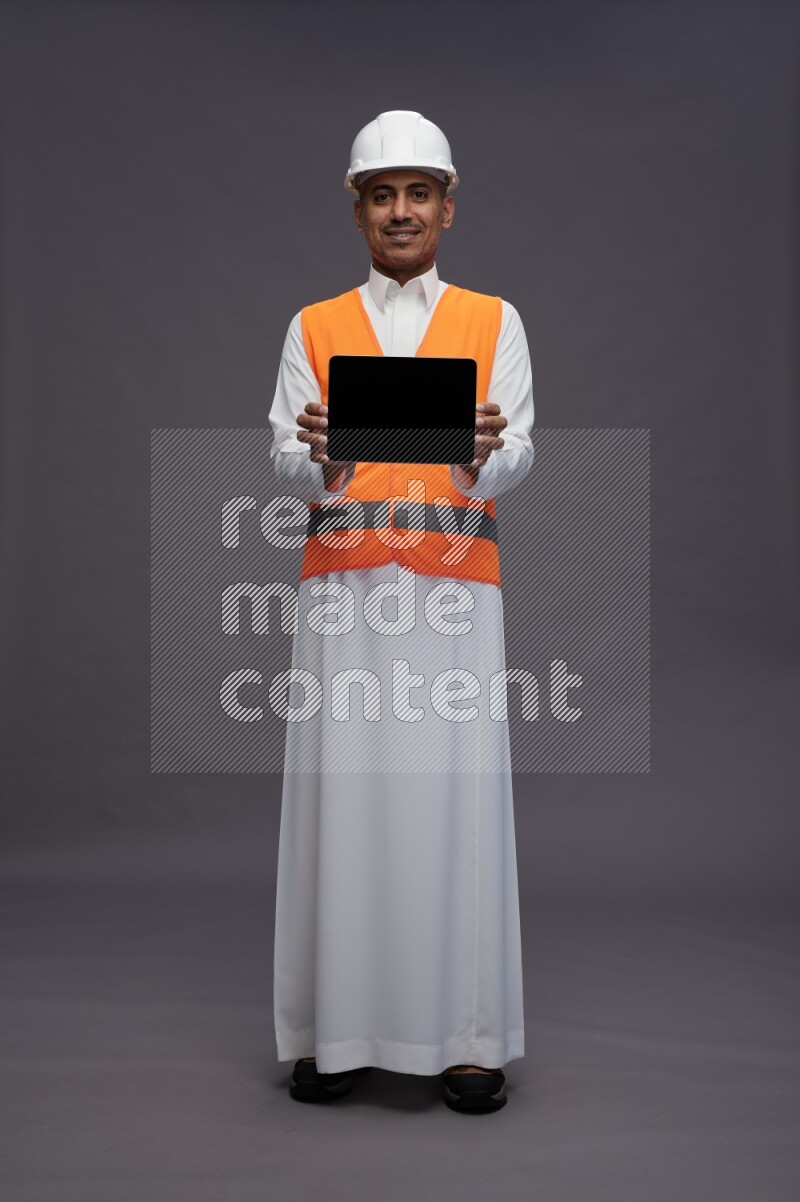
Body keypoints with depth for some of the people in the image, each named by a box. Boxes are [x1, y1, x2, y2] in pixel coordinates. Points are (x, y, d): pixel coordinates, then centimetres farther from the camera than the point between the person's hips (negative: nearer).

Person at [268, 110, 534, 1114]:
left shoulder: (494, 321, 14)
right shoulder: (313, 327, 15)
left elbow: (517, 458, 3)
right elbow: (285, 464, 5)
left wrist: (483, 453, -20)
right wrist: (319, 454, -18)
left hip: (453, 586, 0)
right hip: (341, 583, 1)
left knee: (455, 792, -3)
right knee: (341, 790, -2)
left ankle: (465, 1036, 6)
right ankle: (332, 1030, 8)